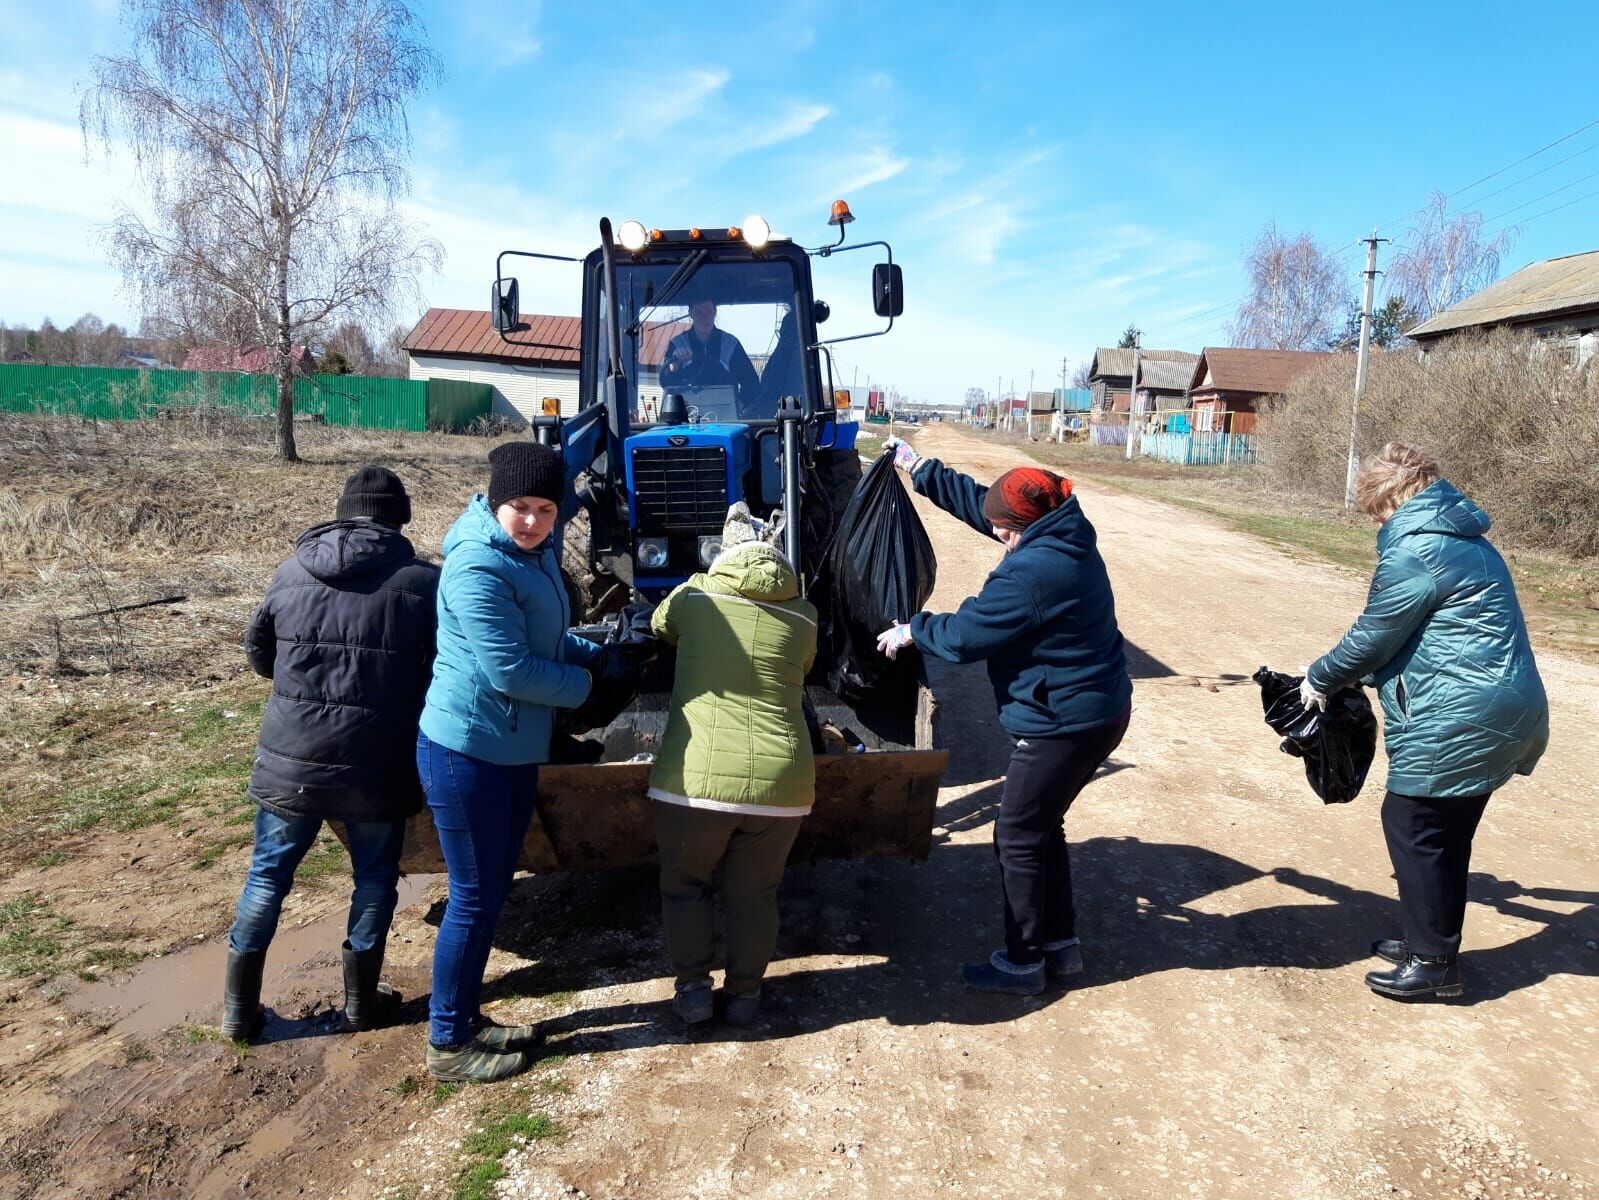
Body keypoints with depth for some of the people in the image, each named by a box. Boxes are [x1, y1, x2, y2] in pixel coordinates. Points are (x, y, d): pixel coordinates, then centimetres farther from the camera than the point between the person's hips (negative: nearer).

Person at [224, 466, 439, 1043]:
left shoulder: (291, 571, 1)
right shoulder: (424, 581, -9)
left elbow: (258, 653, 14)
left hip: (289, 758, 3)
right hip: (376, 767, -2)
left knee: (267, 876, 18)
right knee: (375, 878, 17)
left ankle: (240, 1007, 28)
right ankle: (362, 1000, 28)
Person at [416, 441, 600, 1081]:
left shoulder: (535, 553, 7)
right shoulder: (478, 566, -22)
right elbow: (510, 669, -25)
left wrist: (597, 654, 3)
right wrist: (588, 686, -11)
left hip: (515, 750, 9)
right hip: (466, 751, -9)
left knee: (494, 888, 19)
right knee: (474, 897, 3)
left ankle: (468, 1016, 36)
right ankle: (447, 1043, 22)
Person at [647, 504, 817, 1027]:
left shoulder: (695, 595, 5)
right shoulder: (802, 616, 6)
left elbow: (660, 627, 25)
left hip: (694, 778, -1)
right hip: (779, 783, 1)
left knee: (685, 886, 21)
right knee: (754, 894, 20)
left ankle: (693, 988, 25)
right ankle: (744, 994, 30)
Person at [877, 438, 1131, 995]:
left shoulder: (1031, 572, -26)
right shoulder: (1066, 535, 3)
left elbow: (964, 634, -18)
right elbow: (978, 501, 13)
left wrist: (910, 631, 0)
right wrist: (919, 468, 18)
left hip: (1064, 725, -10)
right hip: (1100, 710, 10)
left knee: (1018, 837, 5)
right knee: (1042, 826, 21)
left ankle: (1022, 962, 18)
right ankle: (1061, 944, 33)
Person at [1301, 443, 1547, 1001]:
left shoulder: (1415, 551, -15)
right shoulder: (1467, 540, 17)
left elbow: (1373, 637, -11)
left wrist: (1320, 678, 5)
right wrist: (1355, 676, 23)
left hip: (1458, 718, -10)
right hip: (1502, 710, 10)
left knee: (1410, 823, 0)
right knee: (1446, 831, 18)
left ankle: (1434, 961, 10)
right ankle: (1430, 939, 30)